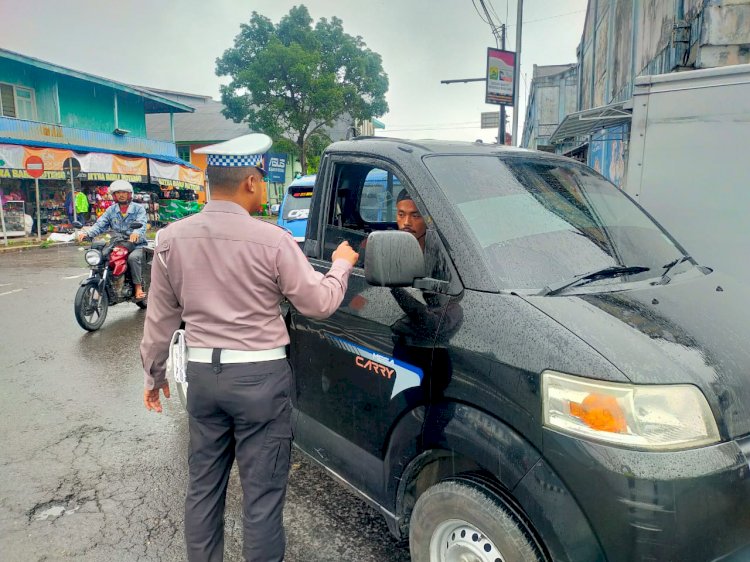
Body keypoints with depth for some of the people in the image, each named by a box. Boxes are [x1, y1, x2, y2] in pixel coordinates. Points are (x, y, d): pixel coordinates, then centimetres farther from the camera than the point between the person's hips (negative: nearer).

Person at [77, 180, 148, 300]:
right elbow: (100, 225, 3)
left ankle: (138, 287, -24)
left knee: (133, 257, -35)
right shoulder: (111, 210, 13)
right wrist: (86, 233, -18)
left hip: (137, 245, -4)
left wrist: (137, 233, -42)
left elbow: (142, 224, -18)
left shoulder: (138, 208, 0)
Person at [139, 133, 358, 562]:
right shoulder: (272, 240, -14)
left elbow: (160, 317, 7)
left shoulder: (172, 238, -1)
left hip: (203, 372, 5)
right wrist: (342, 265, 12)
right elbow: (320, 303, -6)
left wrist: (154, 372, 20)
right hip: (260, 375, -5)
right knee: (263, 493, 8)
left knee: (203, 486, 20)